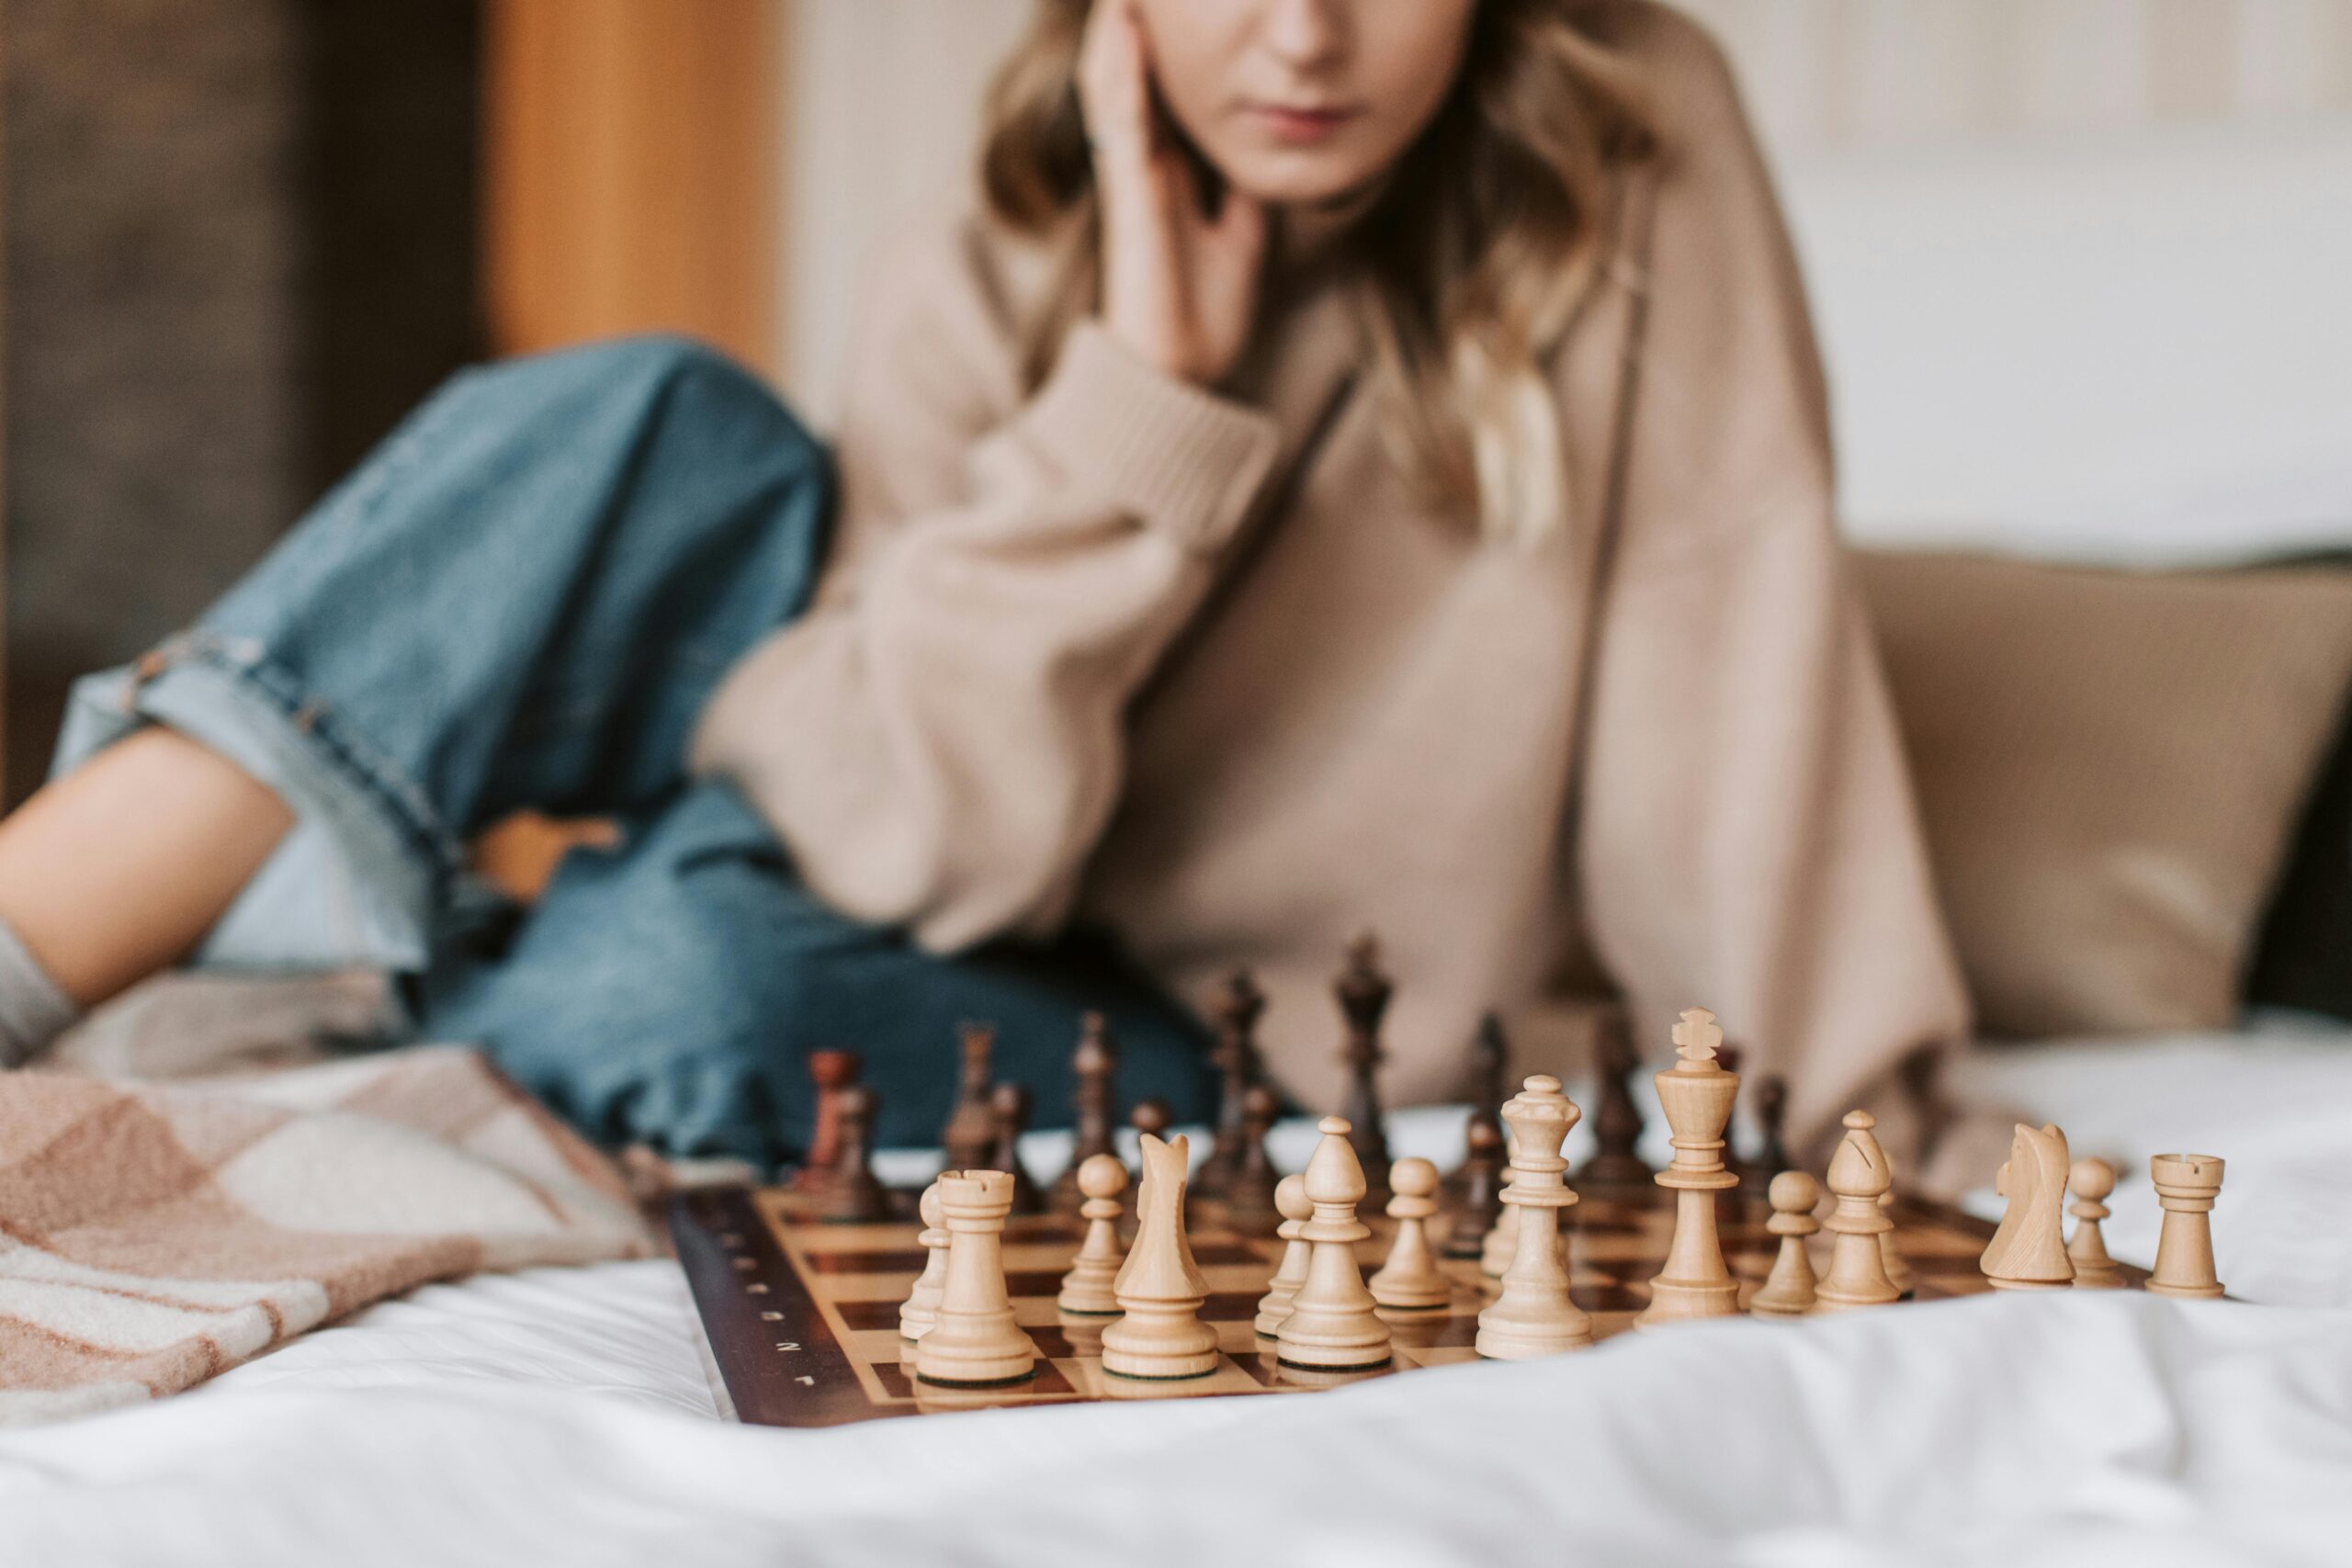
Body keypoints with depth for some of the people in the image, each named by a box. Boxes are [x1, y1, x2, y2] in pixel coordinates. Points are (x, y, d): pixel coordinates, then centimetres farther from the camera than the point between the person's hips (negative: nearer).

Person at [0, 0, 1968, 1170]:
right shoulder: (992, 291, -9)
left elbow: (1734, 668, -12)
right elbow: (933, 843, -20)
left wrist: (1839, 1164, -16)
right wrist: (1145, 377, -25)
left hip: (1219, 1075, -2)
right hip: (917, 923, 2)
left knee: (687, 964, -34)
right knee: (658, 427, -24)